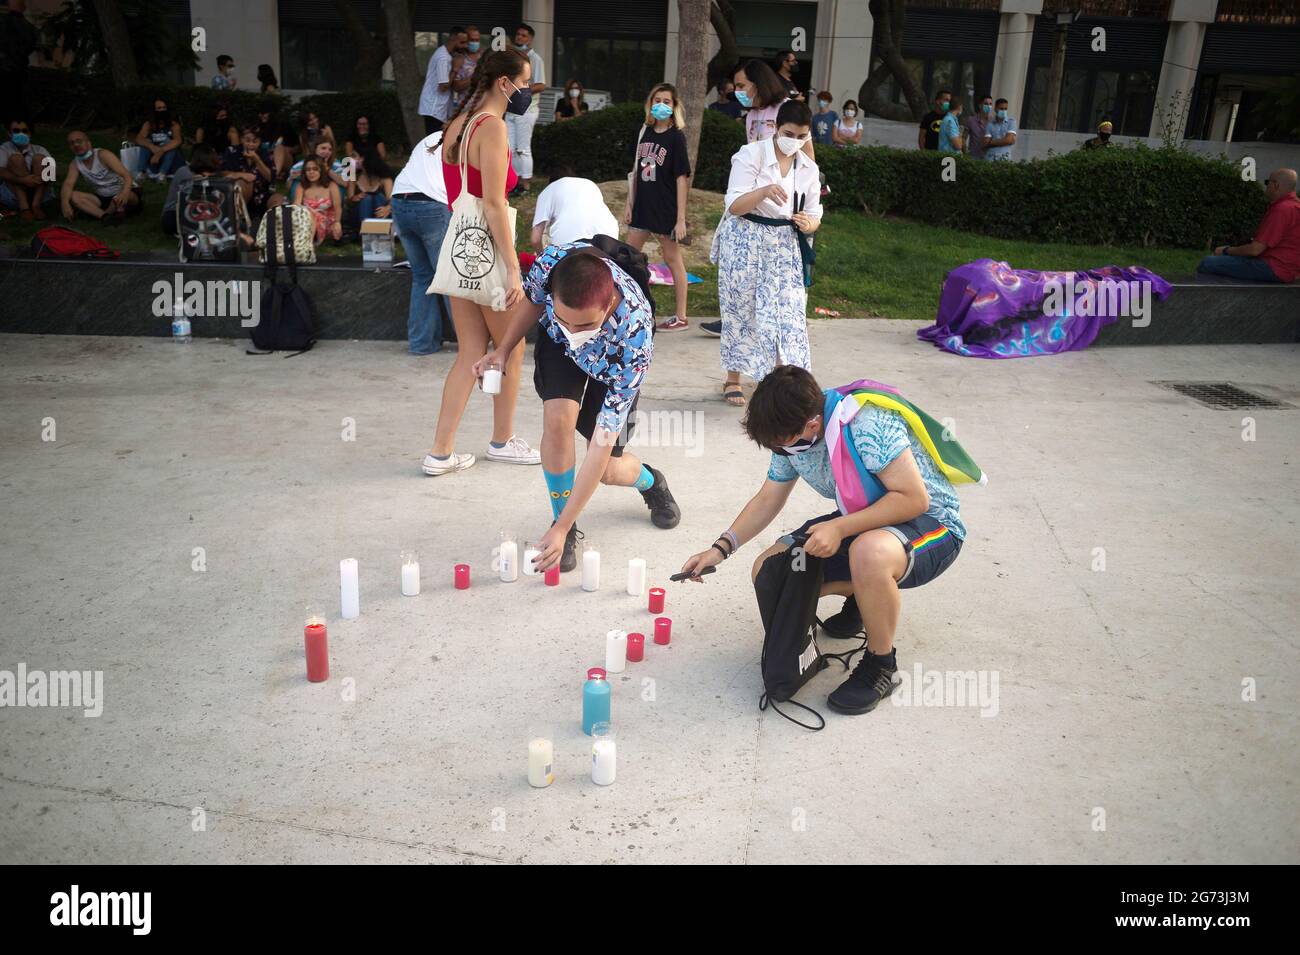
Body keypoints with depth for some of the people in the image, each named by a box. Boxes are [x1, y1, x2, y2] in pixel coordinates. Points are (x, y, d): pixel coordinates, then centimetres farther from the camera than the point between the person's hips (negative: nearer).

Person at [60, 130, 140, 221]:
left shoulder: (103, 155, -15)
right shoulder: (75, 164, 0)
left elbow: (127, 175, -25)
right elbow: (68, 184, -13)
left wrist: (125, 193, -48)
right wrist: (65, 203, -36)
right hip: (103, 198, 5)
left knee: (126, 196, -41)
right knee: (73, 196, -19)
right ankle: (105, 216, -39)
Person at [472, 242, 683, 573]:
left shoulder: (634, 343, -46)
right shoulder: (550, 263, -39)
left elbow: (601, 446, -42)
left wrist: (560, 530, -40)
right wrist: (502, 351, -11)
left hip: (613, 366, -2)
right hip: (558, 344, 2)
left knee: (606, 471, -3)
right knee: (558, 418, -27)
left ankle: (650, 481, 35)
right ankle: (563, 520, -5)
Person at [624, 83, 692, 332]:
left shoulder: (676, 137, -9)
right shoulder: (646, 132, 7)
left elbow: (682, 178, -12)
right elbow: (637, 170, 13)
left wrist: (681, 219, -15)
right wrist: (629, 203, 10)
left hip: (666, 209, -6)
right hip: (643, 206, 6)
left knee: (672, 260, 4)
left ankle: (681, 316, 13)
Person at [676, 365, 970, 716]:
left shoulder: (867, 424, -31)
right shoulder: (792, 435, -5)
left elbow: (914, 498, -30)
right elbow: (767, 500, 7)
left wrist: (839, 528, -33)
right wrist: (720, 549, -3)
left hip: (930, 522, -8)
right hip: (863, 521, 8)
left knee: (870, 553, -42)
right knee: (767, 572, -4)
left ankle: (881, 664, -17)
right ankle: (863, 596, 18)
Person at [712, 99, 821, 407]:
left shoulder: (808, 168, 6)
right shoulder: (751, 154, -7)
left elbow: (814, 214, 10)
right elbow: (734, 206, -14)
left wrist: (809, 224, -16)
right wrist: (763, 191, -33)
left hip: (784, 246, 4)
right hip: (745, 242, -3)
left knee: (788, 310, -5)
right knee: (741, 309, 3)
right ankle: (733, 380, 17)